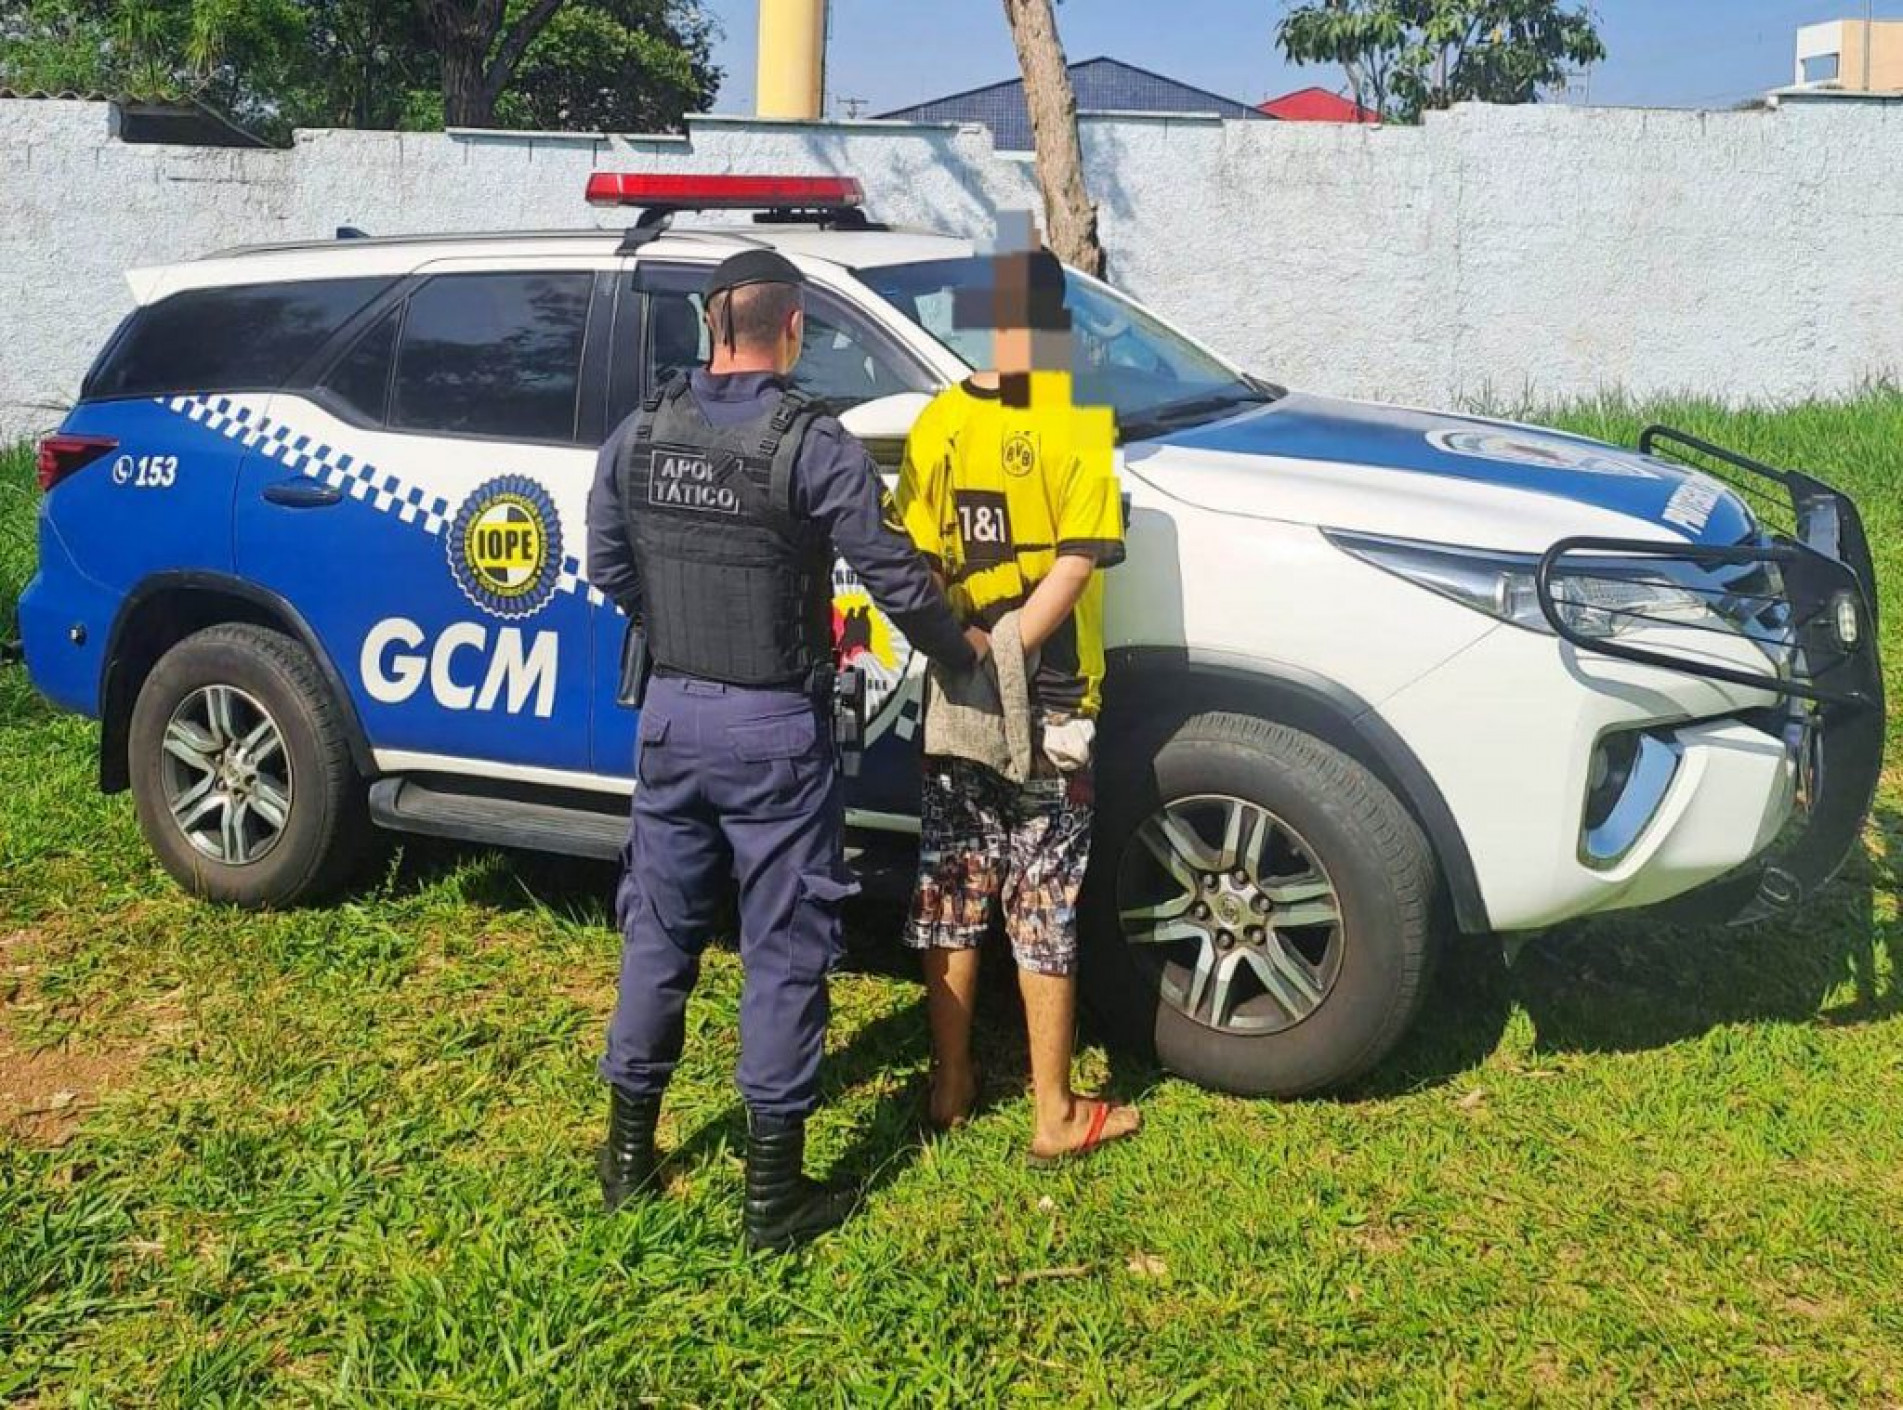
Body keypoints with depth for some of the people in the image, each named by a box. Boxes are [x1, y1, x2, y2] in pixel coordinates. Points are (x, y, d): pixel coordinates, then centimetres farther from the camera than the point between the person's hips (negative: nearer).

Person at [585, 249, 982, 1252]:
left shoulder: (640, 434, 1)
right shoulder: (812, 445, -15)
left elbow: (607, 567, 9)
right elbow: (896, 577, -13)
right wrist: (968, 660, 2)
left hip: (672, 714, 5)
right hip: (775, 728, -5)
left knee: (658, 930, 17)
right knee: (785, 950, 4)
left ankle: (628, 1153, 28)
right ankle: (773, 1193, 11)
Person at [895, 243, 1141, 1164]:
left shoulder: (939, 424, 1)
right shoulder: (1081, 426, -9)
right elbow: (1077, 563, -18)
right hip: (1049, 706, -3)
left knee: (950, 897, 14)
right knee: (1043, 911, 4)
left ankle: (950, 1088, 24)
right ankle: (1056, 1116, 13)